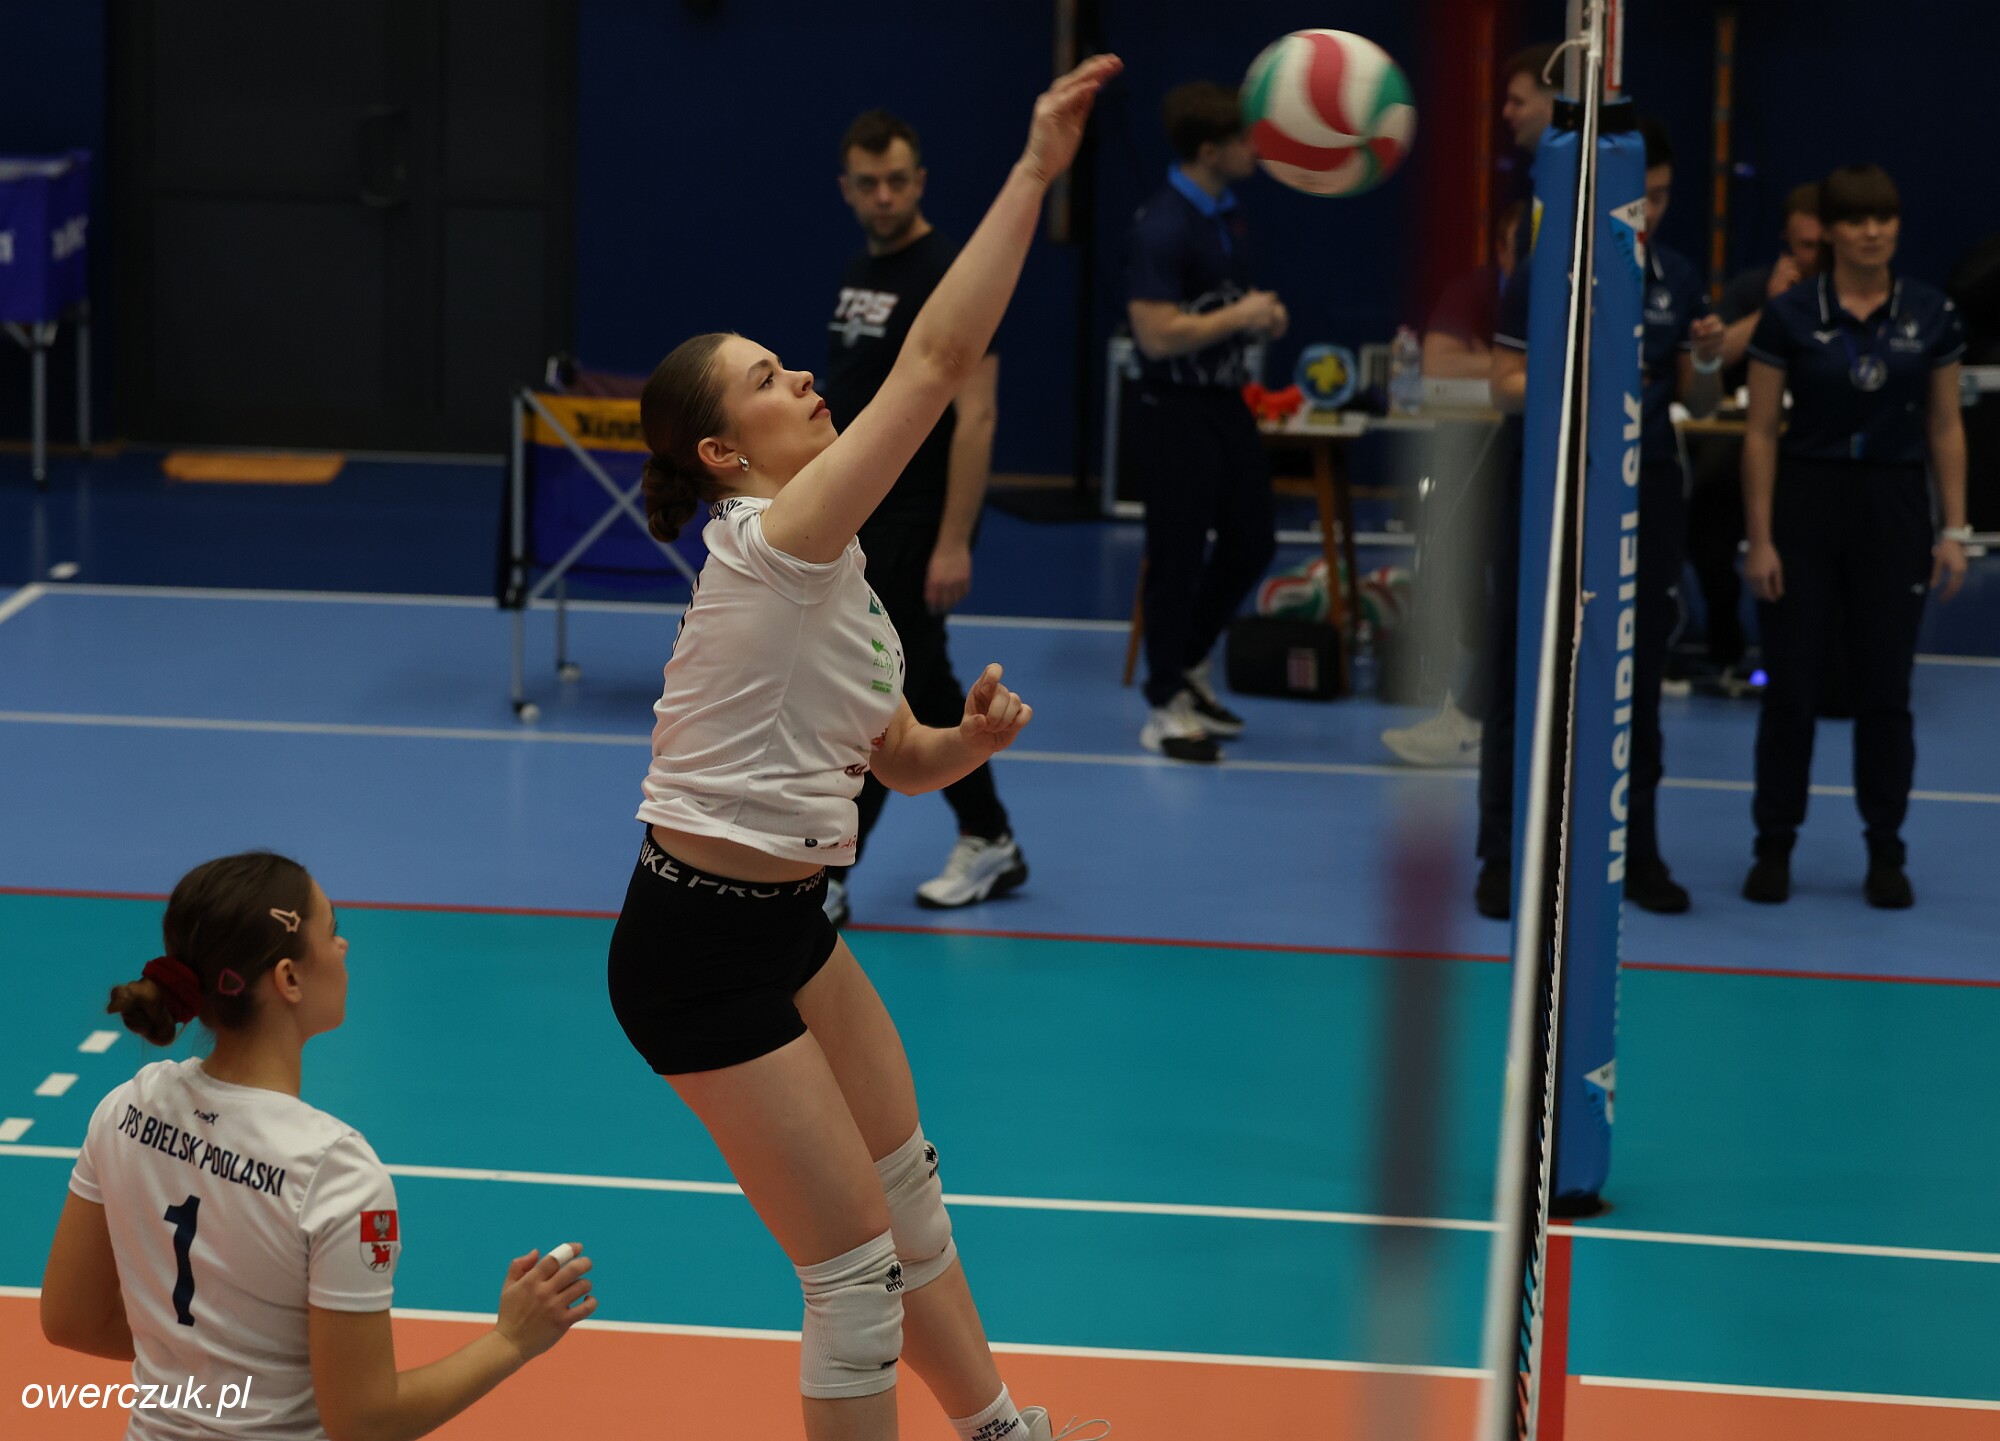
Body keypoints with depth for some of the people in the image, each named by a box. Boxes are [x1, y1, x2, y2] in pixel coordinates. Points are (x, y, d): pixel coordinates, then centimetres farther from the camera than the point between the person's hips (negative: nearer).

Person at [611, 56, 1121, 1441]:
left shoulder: (826, 578, 9)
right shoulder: (773, 541, -19)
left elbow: (903, 759, 16)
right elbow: (938, 359, -27)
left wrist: (973, 739, -7)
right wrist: (1035, 170, -28)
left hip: (790, 929, 10)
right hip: (702, 956, -10)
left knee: (911, 1194, 24)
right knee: (858, 1274, -3)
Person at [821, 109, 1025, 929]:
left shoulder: (949, 276, -14)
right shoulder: (859, 272, 11)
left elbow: (975, 415, -19)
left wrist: (954, 543, -23)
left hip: (913, 524, -9)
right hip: (857, 520, 9)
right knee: (925, 690, 14)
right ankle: (989, 846, 25)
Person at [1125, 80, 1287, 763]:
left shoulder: (1228, 213, 8)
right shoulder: (1163, 226, -21)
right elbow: (1158, 334, -26)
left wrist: (1262, 316, 4)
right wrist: (1240, 317, -17)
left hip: (1226, 401, 9)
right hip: (1175, 412, -9)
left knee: (1252, 543, 16)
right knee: (1178, 558, -1)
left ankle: (1189, 665, 33)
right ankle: (1165, 707, 11)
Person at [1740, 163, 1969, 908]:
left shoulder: (1932, 314, 1)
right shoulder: (1789, 315, -5)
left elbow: (1945, 427, 6)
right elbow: (1760, 432, -3)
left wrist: (1954, 530, 1)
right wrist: (1760, 539, -6)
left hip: (1893, 508, 1)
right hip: (1807, 499, -1)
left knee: (1885, 690, 5)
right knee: (1791, 686, 2)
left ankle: (1885, 853, 15)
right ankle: (1774, 847, 14)